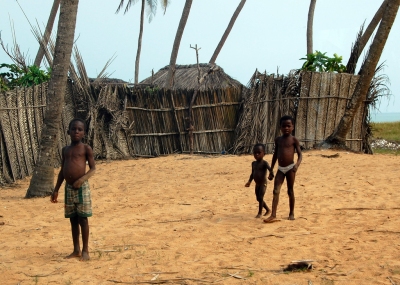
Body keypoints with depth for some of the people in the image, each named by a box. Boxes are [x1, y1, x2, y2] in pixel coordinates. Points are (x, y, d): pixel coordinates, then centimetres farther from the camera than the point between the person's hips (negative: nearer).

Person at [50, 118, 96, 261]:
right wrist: (56, 190, 14)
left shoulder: (86, 148, -3)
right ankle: (76, 250, 18)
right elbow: (62, 171, 16)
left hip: (82, 187, -5)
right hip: (69, 188, 5)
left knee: (83, 219, -2)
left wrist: (82, 179, -23)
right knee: (73, 219, 10)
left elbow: (93, 168, -7)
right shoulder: (65, 150, 12)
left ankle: (85, 250, 5)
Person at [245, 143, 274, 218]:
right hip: (257, 184, 7)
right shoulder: (254, 163, 9)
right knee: (258, 198, 12)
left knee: (260, 197, -12)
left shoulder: (264, 163, -14)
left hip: (263, 184, -7)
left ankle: (260, 212, 0)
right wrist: (249, 181, 14)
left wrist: (271, 175, -51)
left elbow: (270, 169, -32)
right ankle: (268, 210, 30)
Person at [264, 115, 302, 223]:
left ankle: (291, 213, 20)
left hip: (290, 168, -4)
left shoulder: (294, 140, -4)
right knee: (276, 191, -7)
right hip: (280, 169, 4)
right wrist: (271, 170, 16)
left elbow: (300, 155, -7)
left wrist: (297, 165, -27)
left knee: (290, 191, 6)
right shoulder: (278, 140, 9)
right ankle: (273, 215, -11)